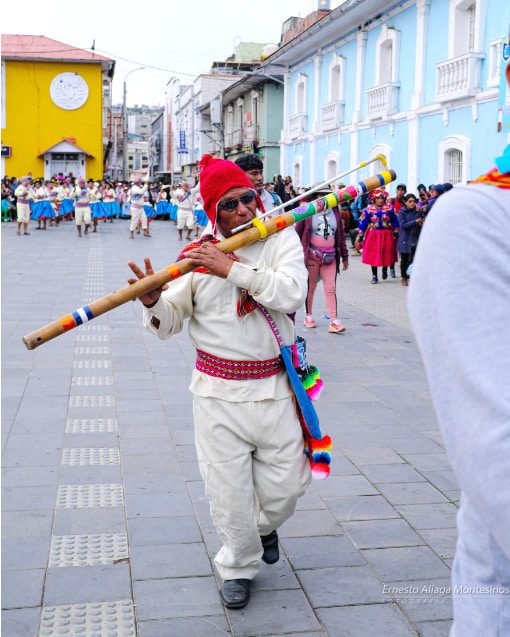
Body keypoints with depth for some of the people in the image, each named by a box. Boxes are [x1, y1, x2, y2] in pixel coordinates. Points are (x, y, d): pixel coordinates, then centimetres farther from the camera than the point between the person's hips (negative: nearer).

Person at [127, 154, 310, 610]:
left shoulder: (281, 239, -2)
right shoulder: (199, 254, 0)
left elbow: (292, 293, -20)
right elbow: (170, 322, 0)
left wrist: (232, 268, -26)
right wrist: (152, 303, -22)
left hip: (273, 387, 0)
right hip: (217, 391, 0)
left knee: (285, 484, 11)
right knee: (228, 490, 6)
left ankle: (265, 525, 46)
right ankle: (238, 566, 32)